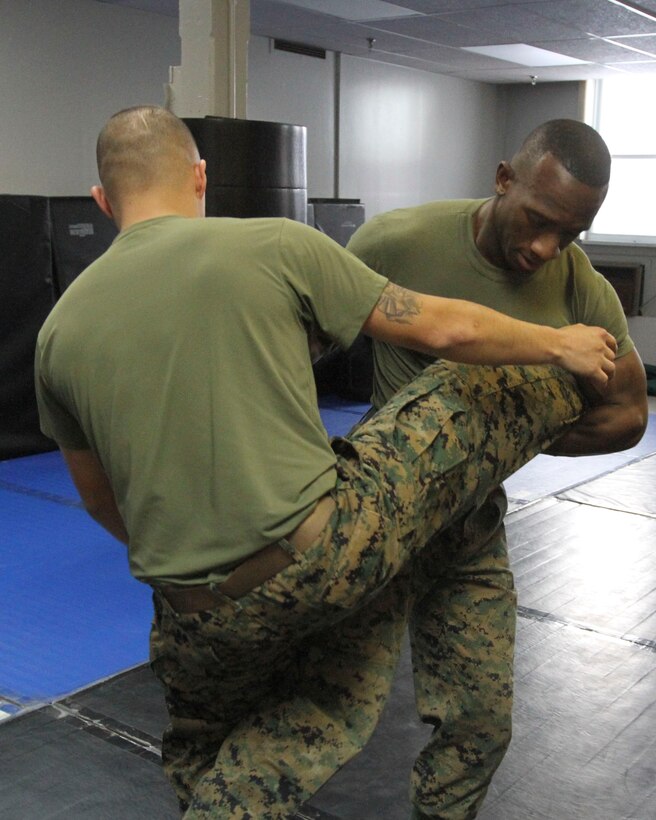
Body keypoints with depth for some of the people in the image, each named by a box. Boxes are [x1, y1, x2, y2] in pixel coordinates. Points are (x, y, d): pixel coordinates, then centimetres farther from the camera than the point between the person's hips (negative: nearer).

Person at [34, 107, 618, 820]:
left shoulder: (60, 330, 5)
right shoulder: (276, 246, -5)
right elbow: (446, 330, 1)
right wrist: (560, 345, 20)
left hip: (201, 617, 4)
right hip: (325, 550, -3)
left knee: (203, 756, 35)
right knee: (468, 397, 15)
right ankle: (575, 388, 41)